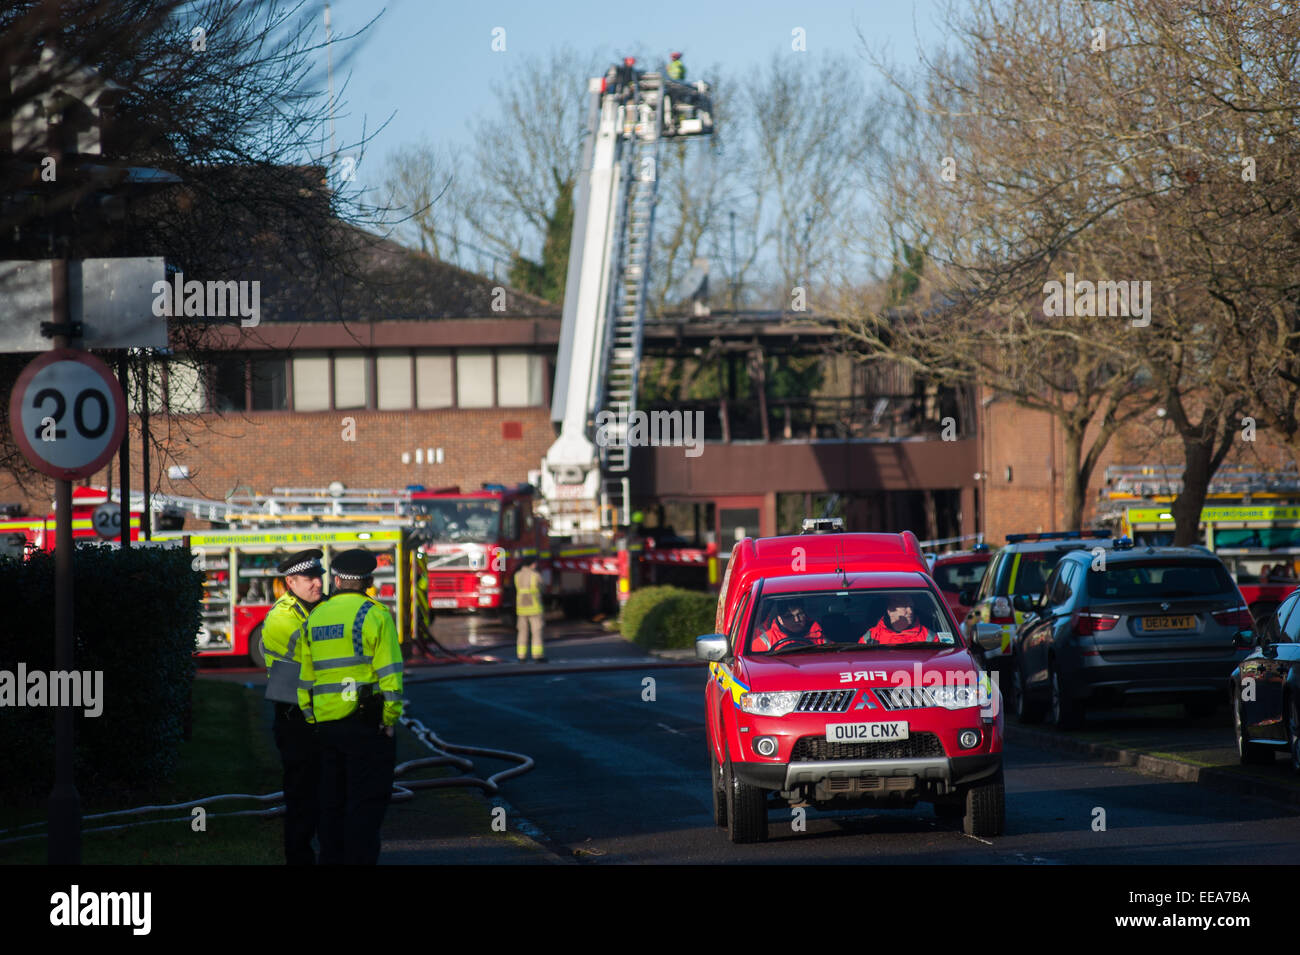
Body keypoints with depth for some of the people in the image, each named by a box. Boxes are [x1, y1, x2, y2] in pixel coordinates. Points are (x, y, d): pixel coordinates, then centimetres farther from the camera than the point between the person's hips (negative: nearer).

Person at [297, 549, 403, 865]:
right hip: (367, 723, -6)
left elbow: (305, 680, 14)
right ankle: (359, 860, -11)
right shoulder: (374, 614, -8)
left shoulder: (315, 618, 11)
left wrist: (313, 720, 19)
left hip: (327, 722, 6)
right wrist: (390, 720, -6)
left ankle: (331, 859, 15)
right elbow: (390, 673, -13)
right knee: (366, 804, -6)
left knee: (334, 804, 13)